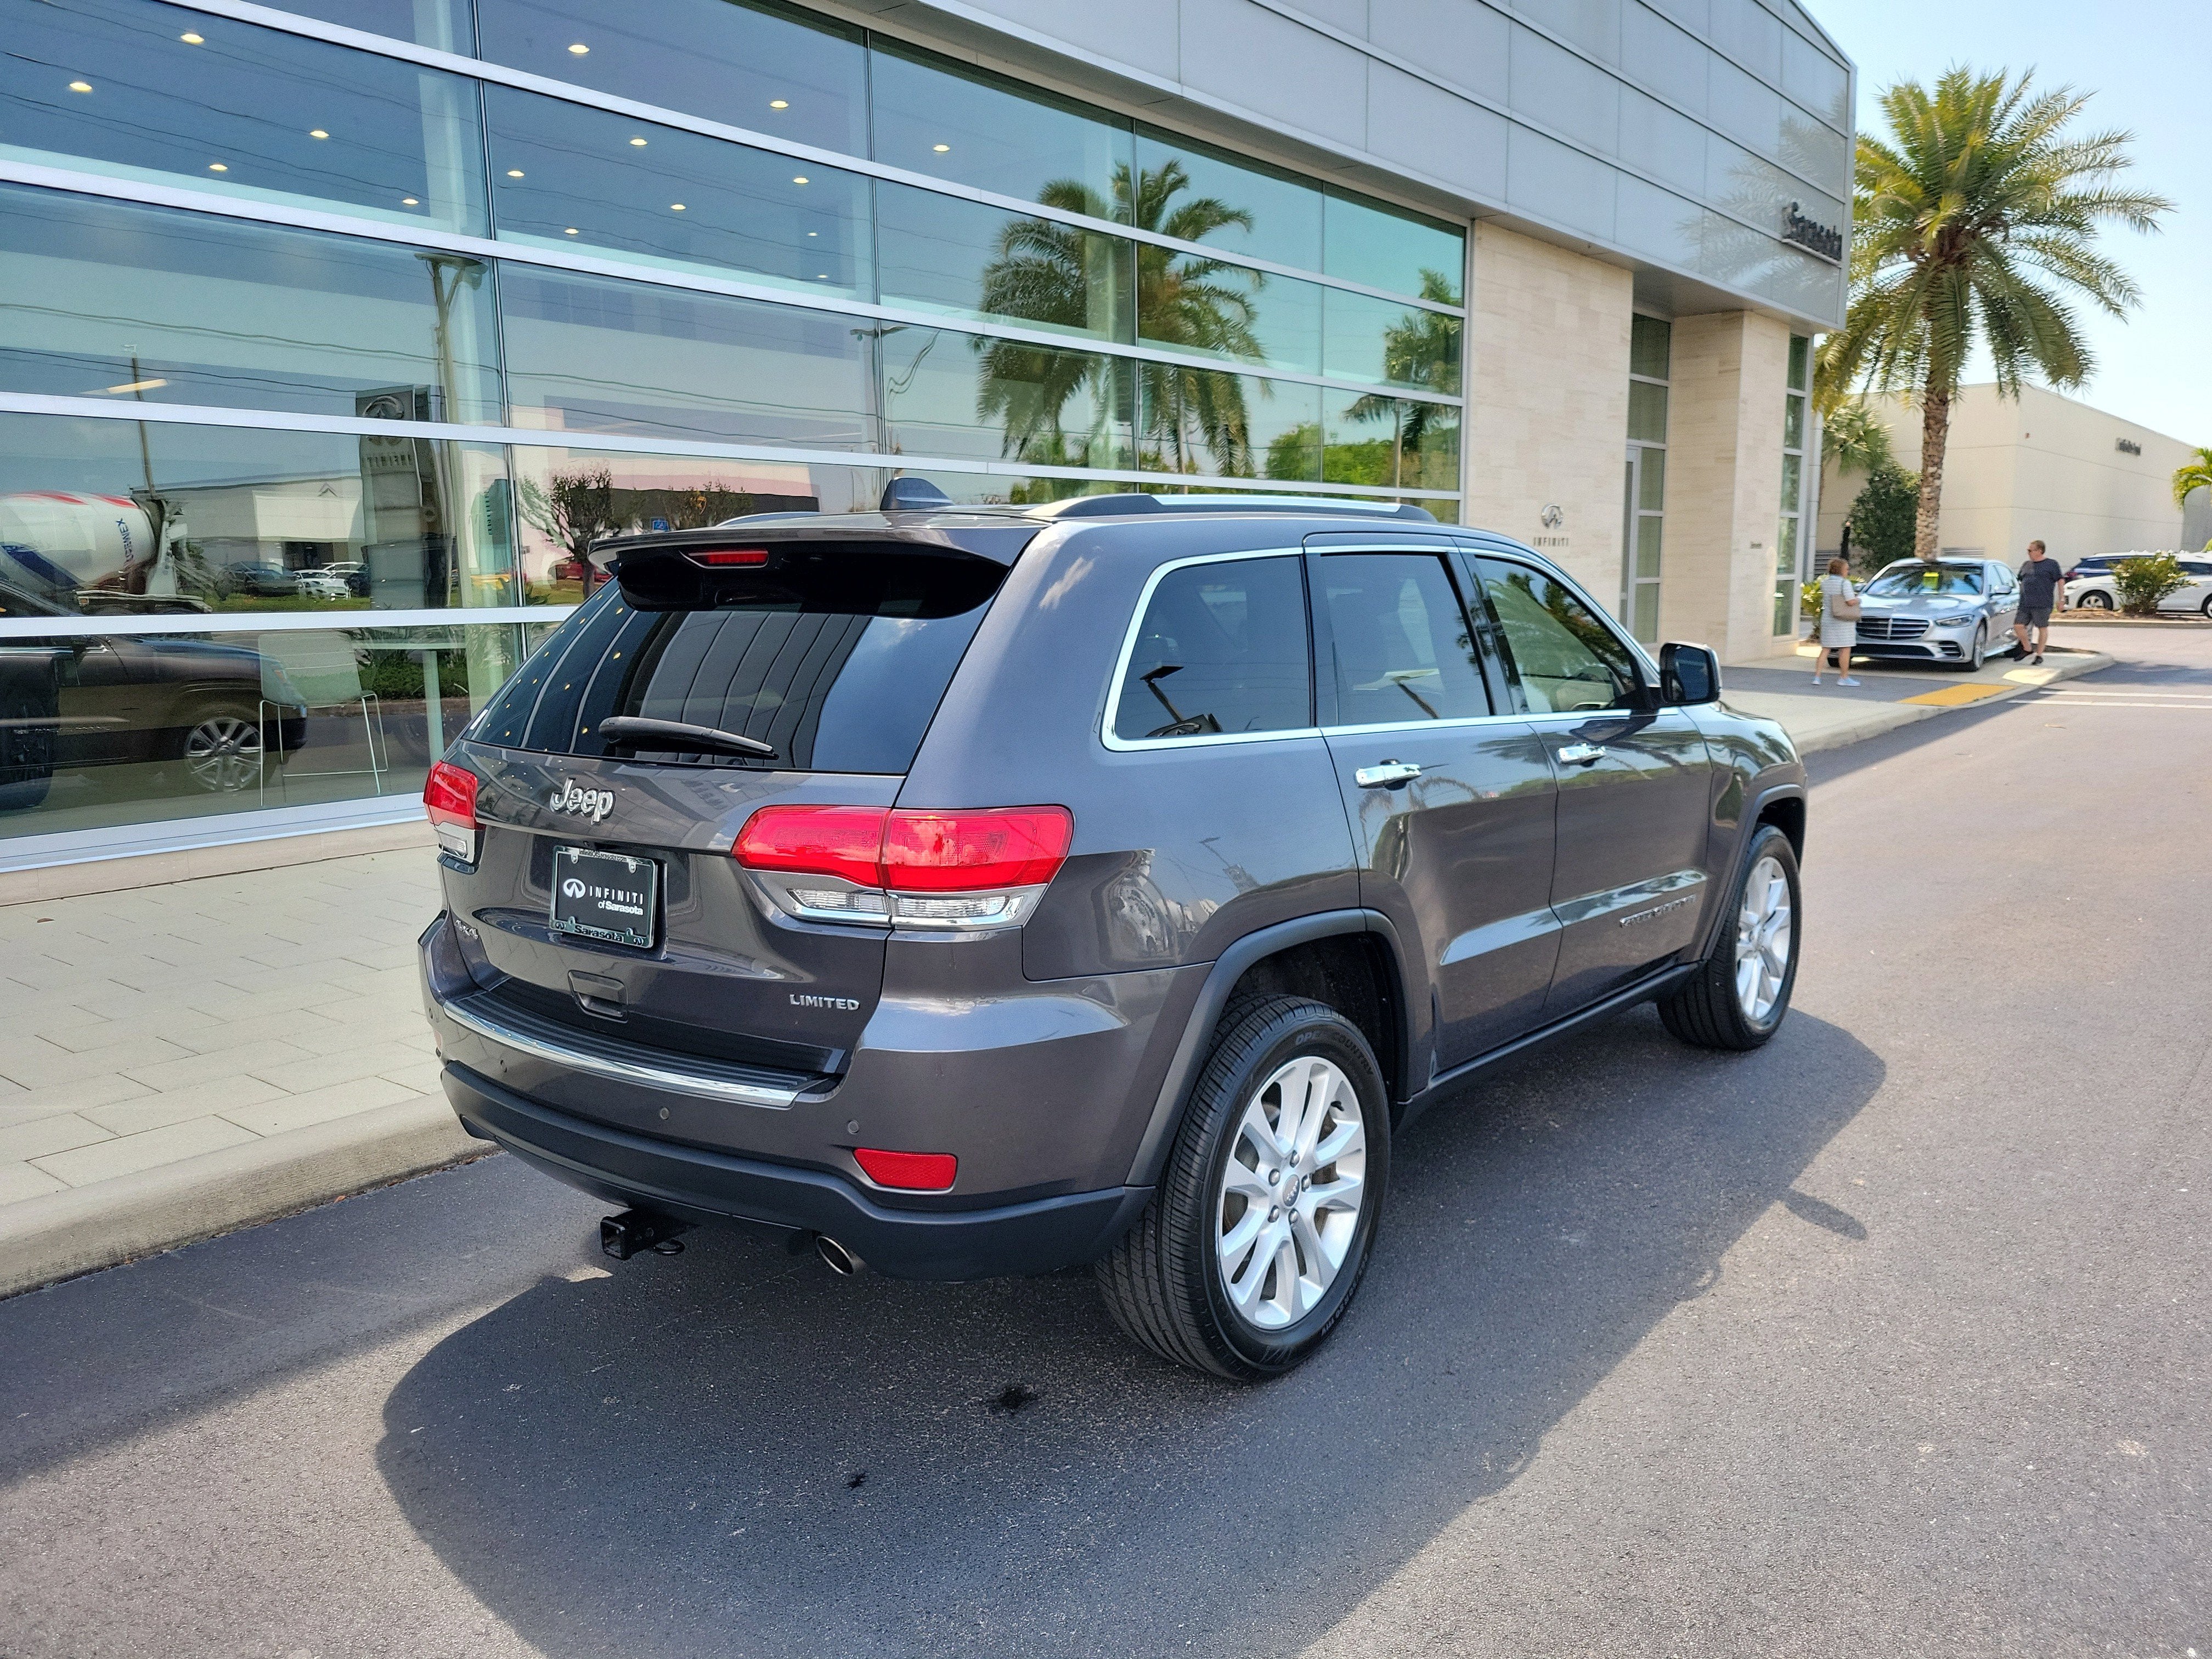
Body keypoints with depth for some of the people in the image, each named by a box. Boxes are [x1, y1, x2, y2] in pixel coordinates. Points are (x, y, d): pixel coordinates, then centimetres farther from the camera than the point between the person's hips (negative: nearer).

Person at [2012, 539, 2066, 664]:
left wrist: (2061, 599, -7)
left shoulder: (2051, 564, 1)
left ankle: (2039, 654, 6)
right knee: (2018, 626, -3)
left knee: (2043, 628, -1)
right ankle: (2027, 650, 14)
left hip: (2042, 604, -6)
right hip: (2025, 604, 6)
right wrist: (2020, 600, 21)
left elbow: (2061, 581, 0)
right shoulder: (2026, 565, 17)